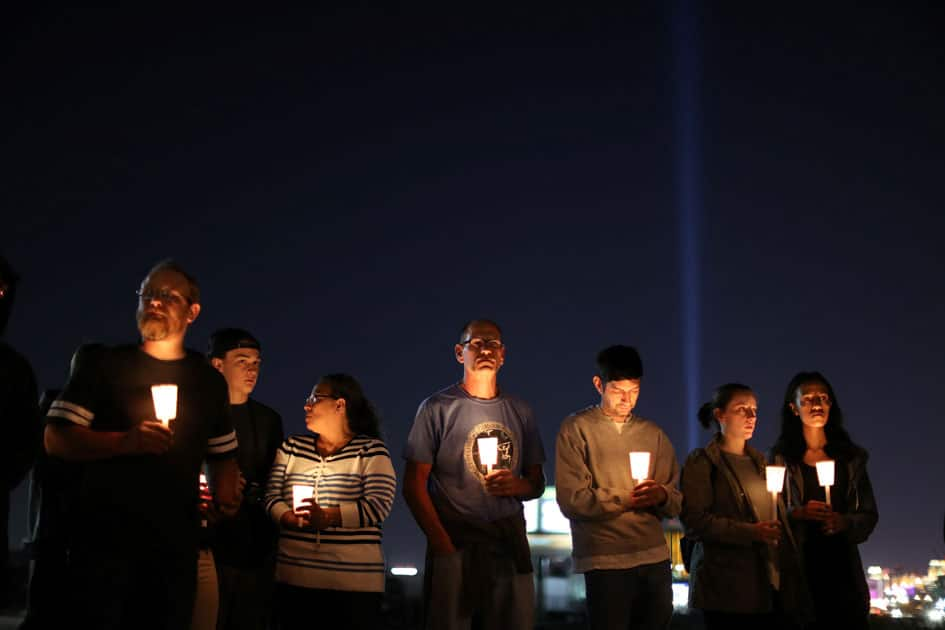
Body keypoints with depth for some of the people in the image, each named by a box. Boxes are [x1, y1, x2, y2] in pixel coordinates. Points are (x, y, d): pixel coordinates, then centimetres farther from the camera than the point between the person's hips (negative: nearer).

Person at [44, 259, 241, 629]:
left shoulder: (209, 382, 12)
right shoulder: (106, 367, 3)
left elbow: (222, 454, 18)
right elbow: (56, 439, -4)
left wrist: (225, 495, -4)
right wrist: (125, 442, -19)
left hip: (175, 546, 3)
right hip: (104, 540, -2)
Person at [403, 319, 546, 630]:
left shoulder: (520, 412, 13)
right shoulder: (437, 408, 1)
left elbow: (537, 482, 19)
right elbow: (414, 485, -3)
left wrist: (517, 485, -5)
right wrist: (442, 542, -13)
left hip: (510, 545, 4)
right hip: (455, 544, -3)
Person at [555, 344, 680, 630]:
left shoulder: (654, 434, 14)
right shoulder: (576, 429, 0)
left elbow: (676, 502, 9)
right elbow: (571, 500, -9)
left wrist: (662, 496, -13)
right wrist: (627, 500, -17)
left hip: (655, 558, 4)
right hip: (605, 561, -4)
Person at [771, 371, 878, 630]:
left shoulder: (851, 458, 13)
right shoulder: (781, 458, 6)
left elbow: (869, 514, 11)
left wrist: (845, 522, -9)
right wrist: (797, 513, -17)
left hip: (841, 563, 2)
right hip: (799, 563, -2)